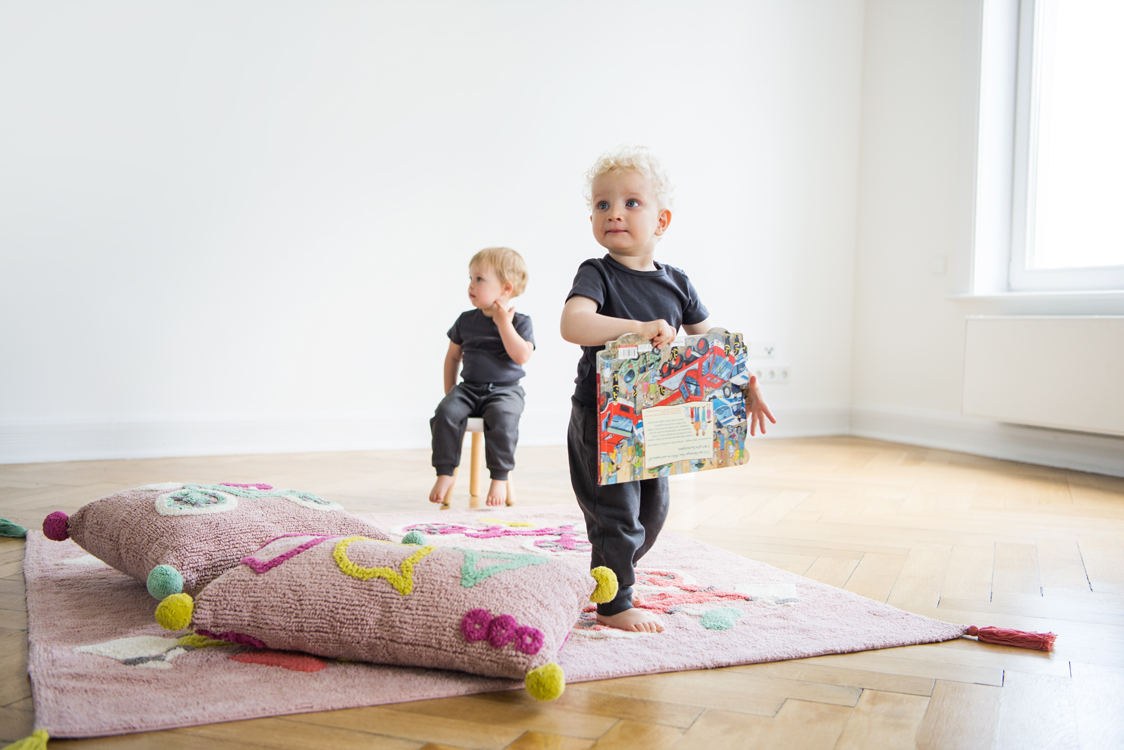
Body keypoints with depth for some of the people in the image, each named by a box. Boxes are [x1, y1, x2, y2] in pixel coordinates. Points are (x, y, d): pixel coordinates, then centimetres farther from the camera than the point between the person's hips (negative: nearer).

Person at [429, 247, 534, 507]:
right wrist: (449, 391, 13)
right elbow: (453, 356, 20)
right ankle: (445, 473, -17)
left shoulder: (520, 321, -1)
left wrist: (503, 322, -17)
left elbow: (522, 355, -17)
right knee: (446, 412, -26)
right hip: (468, 388, 4)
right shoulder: (466, 320, 10)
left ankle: (500, 477, -21)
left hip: (505, 390, -3)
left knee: (502, 417, -35)